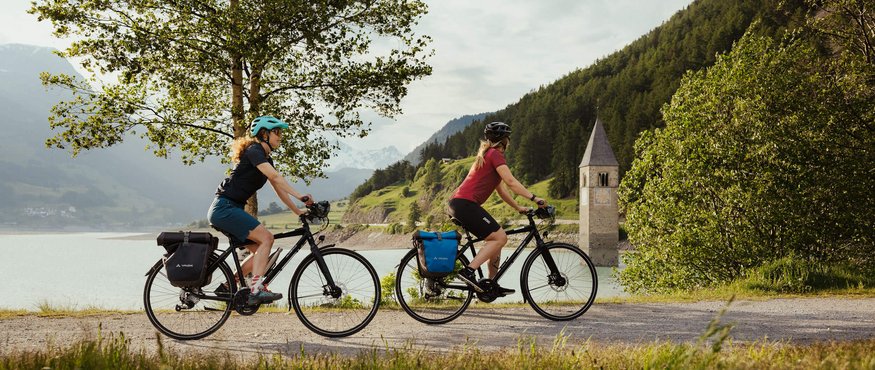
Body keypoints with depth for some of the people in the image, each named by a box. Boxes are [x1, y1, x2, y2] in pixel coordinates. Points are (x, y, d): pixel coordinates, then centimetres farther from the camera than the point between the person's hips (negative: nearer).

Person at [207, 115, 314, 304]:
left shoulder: (267, 159, 18)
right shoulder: (254, 151, -12)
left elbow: (279, 189, 17)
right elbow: (275, 177, -26)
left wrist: (298, 211, 10)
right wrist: (299, 196, -33)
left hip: (232, 210, 10)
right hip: (224, 208, -10)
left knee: (261, 250, 7)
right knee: (266, 238, -18)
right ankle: (256, 289, -24)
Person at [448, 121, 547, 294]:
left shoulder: (486, 155, 26)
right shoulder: (495, 154, -4)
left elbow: (500, 188, 28)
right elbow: (510, 181, -14)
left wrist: (518, 207, 27)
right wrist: (534, 198, -14)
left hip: (458, 203, 10)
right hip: (466, 204, -10)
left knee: (496, 238, 15)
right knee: (500, 237, -11)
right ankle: (468, 271, -18)